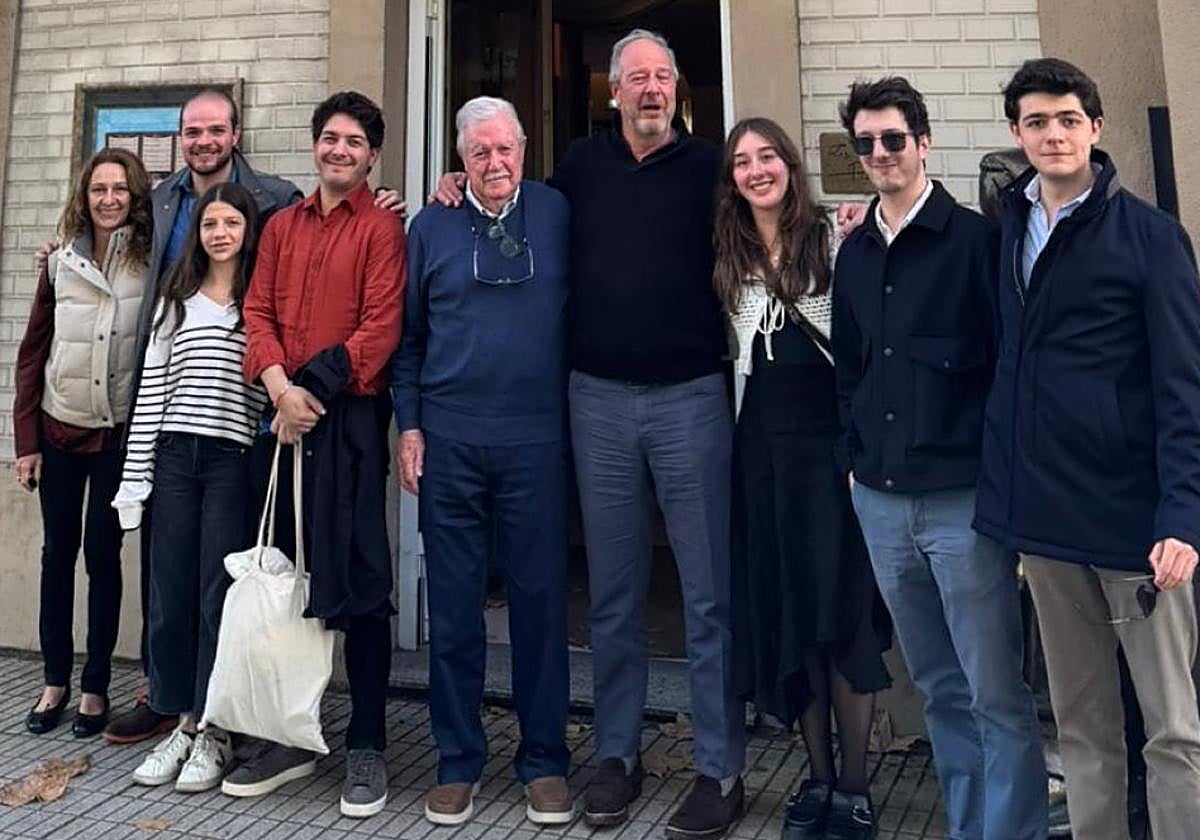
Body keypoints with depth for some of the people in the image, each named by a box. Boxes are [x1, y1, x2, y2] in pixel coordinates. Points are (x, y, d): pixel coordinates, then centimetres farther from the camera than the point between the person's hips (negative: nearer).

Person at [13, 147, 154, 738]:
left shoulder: (153, 264, -4)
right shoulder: (61, 264, 3)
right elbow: (32, 354, 4)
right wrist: (25, 441, 2)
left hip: (119, 433, -2)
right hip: (59, 429, 3)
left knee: (103, 554, 3)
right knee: (57, 552, 9)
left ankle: (95, 687, 16)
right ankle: (55, 683, 21)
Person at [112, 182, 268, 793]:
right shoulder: (175, 301, 12)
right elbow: (150, 390, 9)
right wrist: (135, 476, 5)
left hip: (233, 460, -3)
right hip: (175, 456, 3)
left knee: (219, 596, 0)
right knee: (169, 594, 6)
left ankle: (213, 734, 11)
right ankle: (182, 723, 20)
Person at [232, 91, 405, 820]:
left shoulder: (383, 227, 1)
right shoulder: (282, 226, 18)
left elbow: (381, 326, -9)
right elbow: (258, 311, 8)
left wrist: (315, 390, -13)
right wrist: (280, 386, -9)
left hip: (350, 416, -5)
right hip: (283, 416, 5)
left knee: (357, 579, -3)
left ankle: (367, 745, 7)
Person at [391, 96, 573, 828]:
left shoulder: (558, 213, 5)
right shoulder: (432, 226, 7)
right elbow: (408, 336, 10)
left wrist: (582, 415, 2)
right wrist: (408, 426, 3)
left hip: (537, 438, -1)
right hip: (450, 438, 1)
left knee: (540, 599, 5)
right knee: (453, 604, 7)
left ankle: (545, 759, 19)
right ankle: (459, 760, 20)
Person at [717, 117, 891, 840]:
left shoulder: (834, 237, -3)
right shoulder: (729, 256, 11)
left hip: (830, 430, -4)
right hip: (762, 436, 5)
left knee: (842, 603, -2)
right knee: (783, 606, 8)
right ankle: (818, 777, 21)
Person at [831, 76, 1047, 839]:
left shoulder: (975, 239, -5)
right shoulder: (854, 254, 11)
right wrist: (855, 459, 12)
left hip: (965, 498, -5)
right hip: (880, 499, 5)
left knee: (996, 694, 1)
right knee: (938, 688, 16)